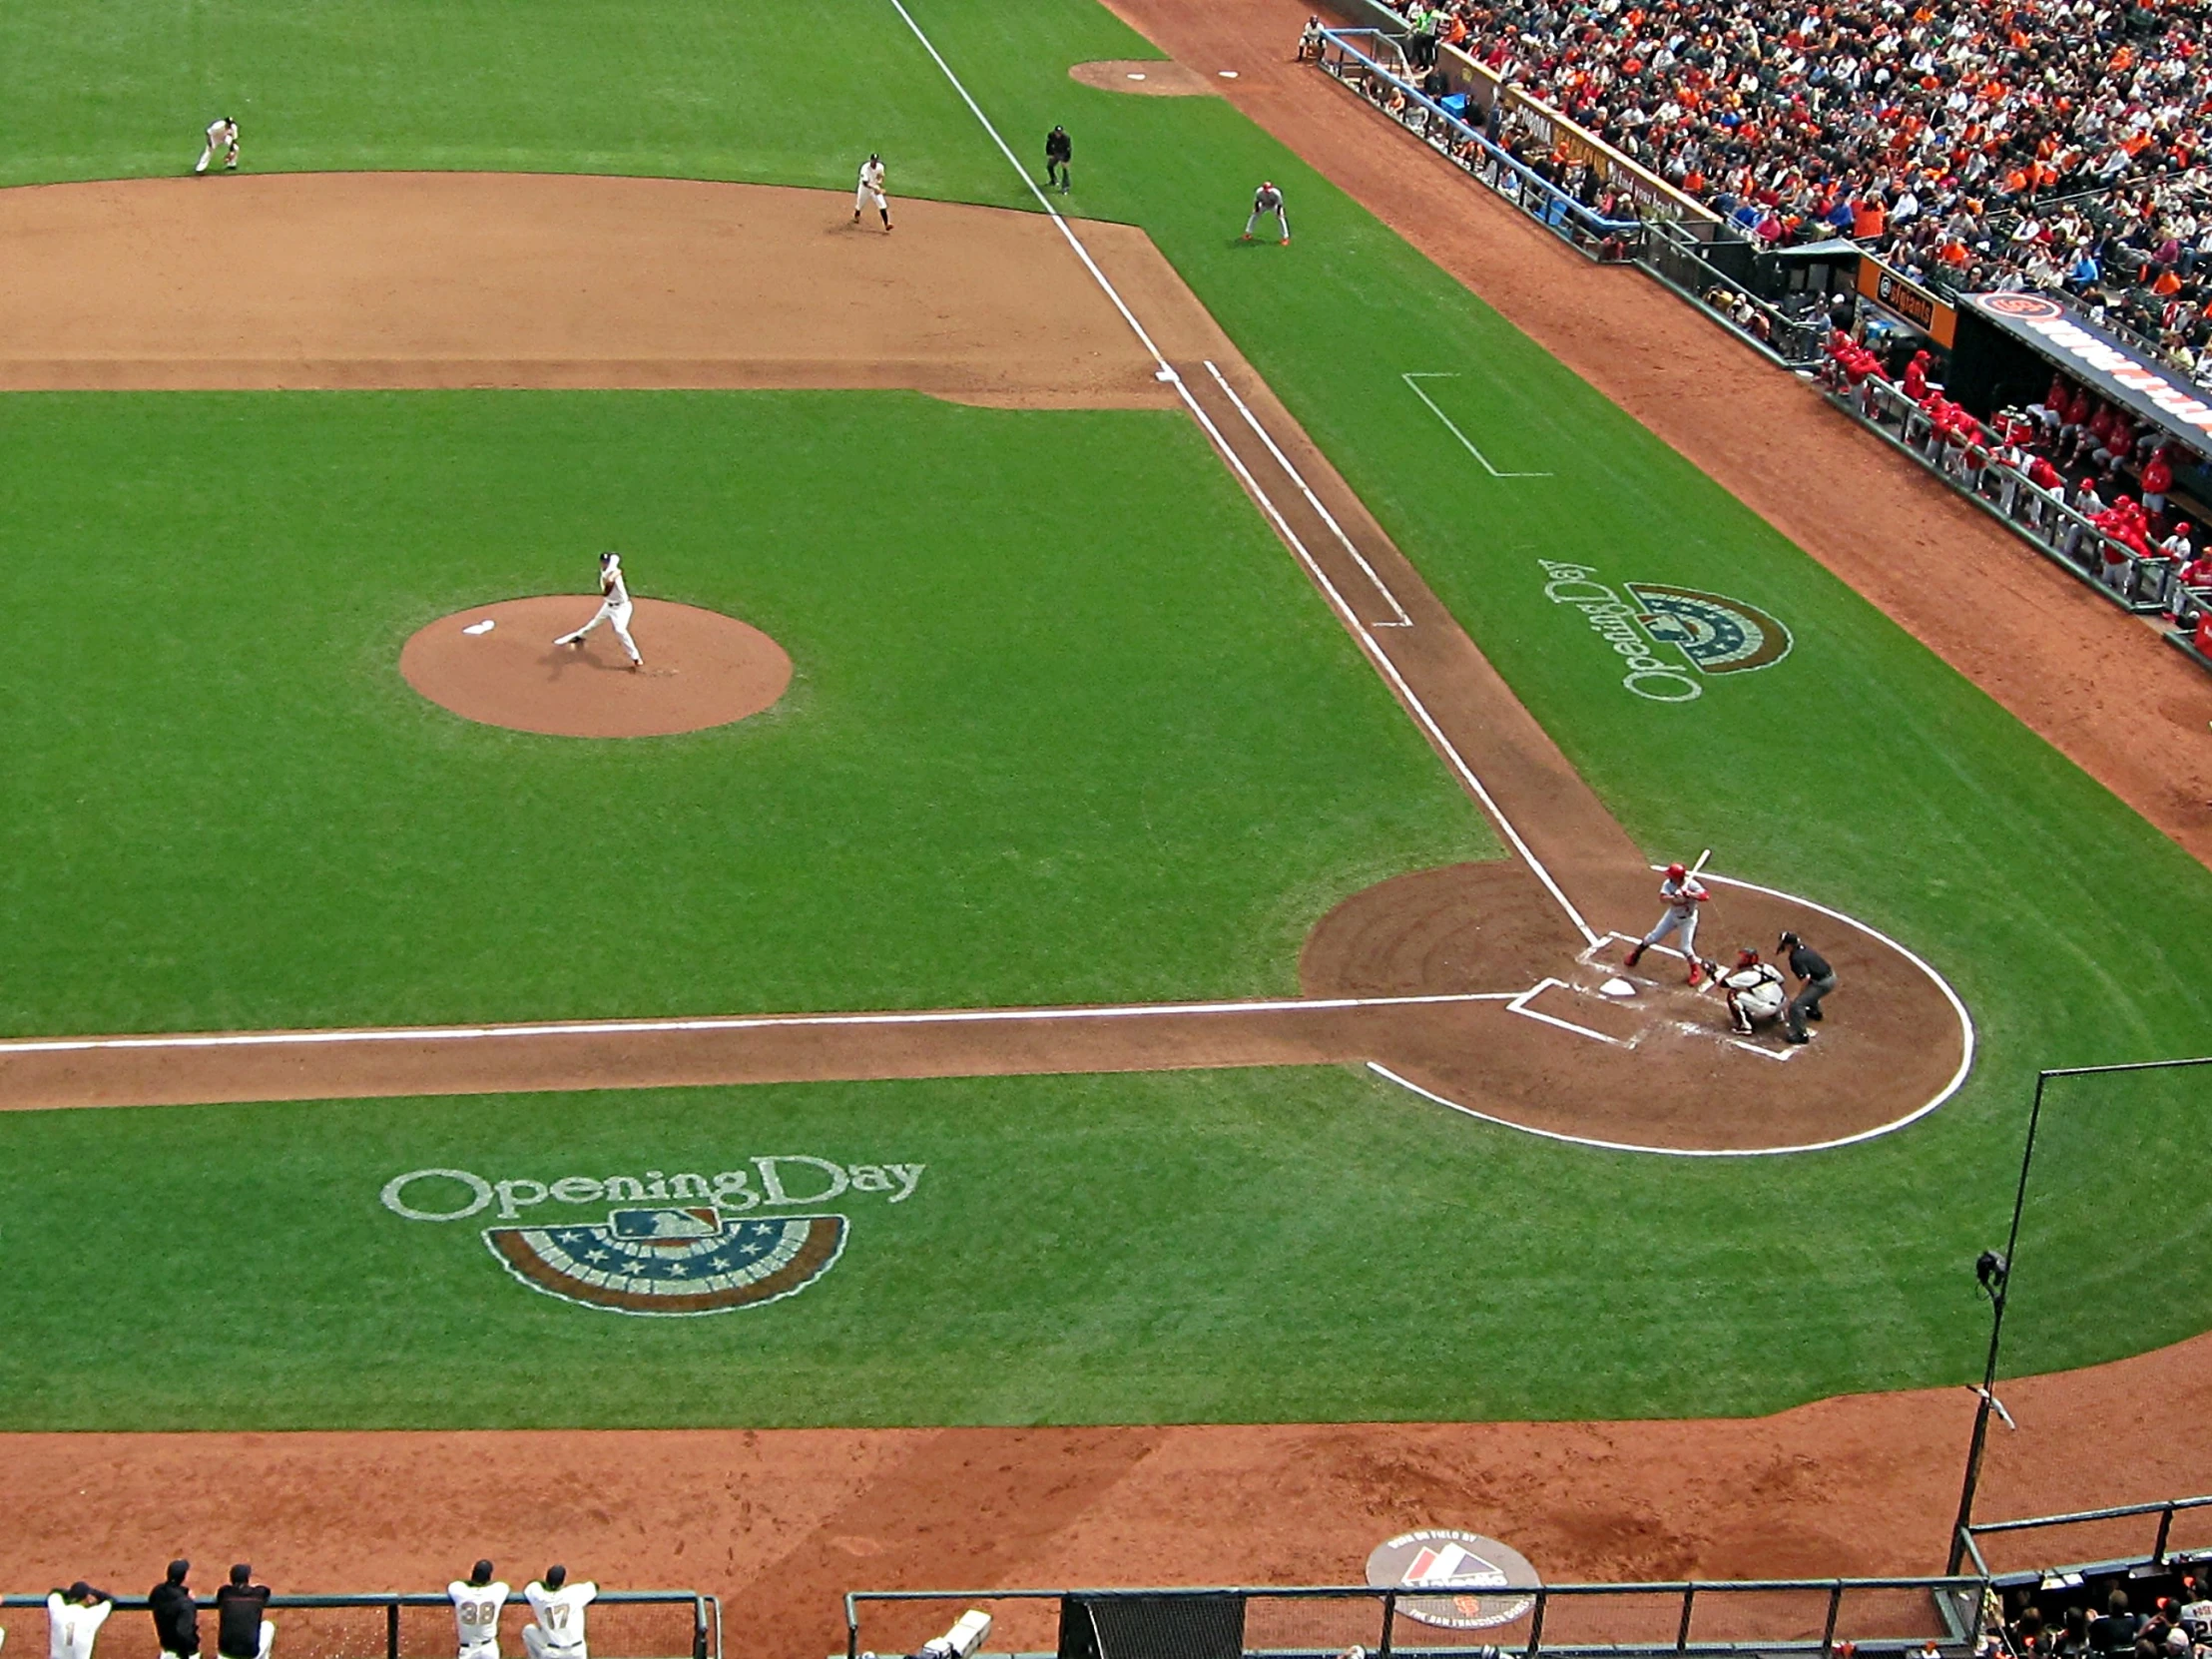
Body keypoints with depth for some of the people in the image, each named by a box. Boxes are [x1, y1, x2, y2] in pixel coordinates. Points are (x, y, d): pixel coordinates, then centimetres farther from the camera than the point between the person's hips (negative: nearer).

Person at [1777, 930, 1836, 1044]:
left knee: (1796, 1004, -13)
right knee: (1808, 989, 41)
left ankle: (1802, 1035, -9)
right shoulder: (1803, 947, 4)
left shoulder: (1796, 958, -23)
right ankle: (1815, 1012, 64)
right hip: (1830, 976, 10)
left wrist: (1798, 995, -20)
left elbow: (1806, 978, -29)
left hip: (1824, 983, -10)